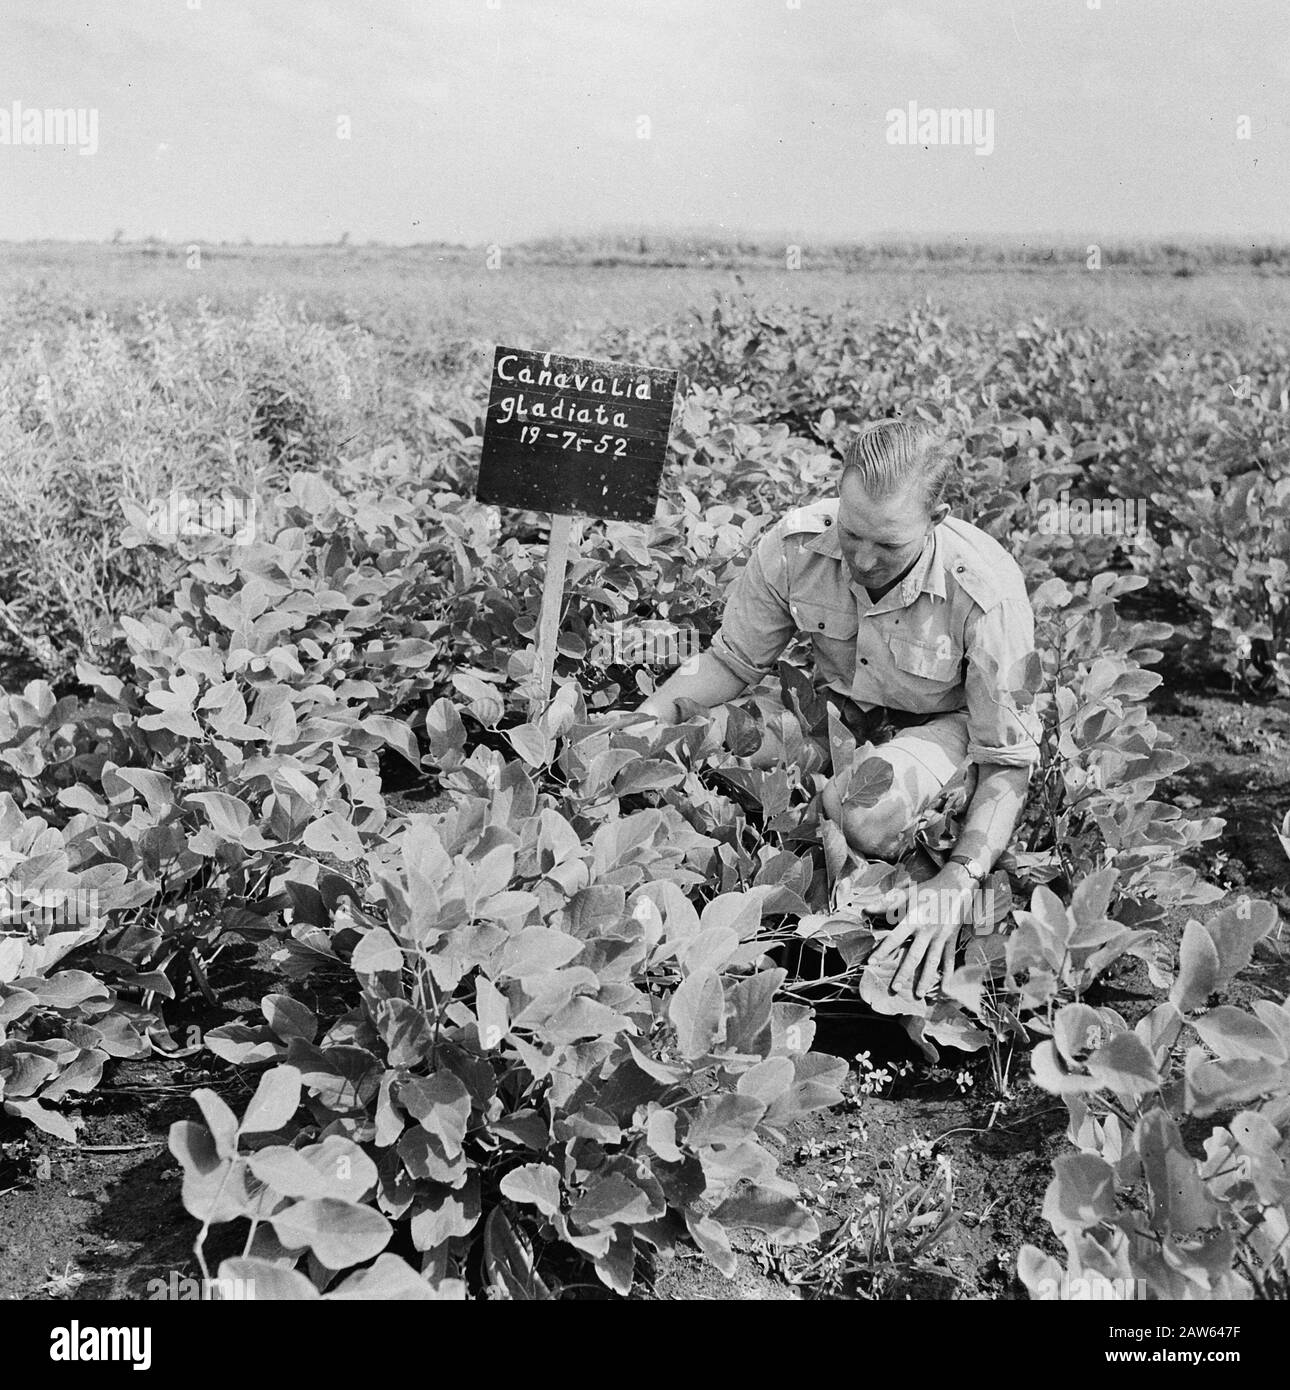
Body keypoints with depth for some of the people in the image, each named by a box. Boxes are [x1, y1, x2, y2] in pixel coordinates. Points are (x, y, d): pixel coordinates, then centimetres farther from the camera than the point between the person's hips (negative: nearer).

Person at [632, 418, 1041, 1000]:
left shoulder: (988, 592, -32)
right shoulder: (795, 546, -24)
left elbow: (1006, 762, -25)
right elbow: (732, 660, -6)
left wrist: (957, 881, -39)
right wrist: (640, 723, -22)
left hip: (943, 722, -4)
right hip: (836, 709, 4)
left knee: (868, 812, -37)